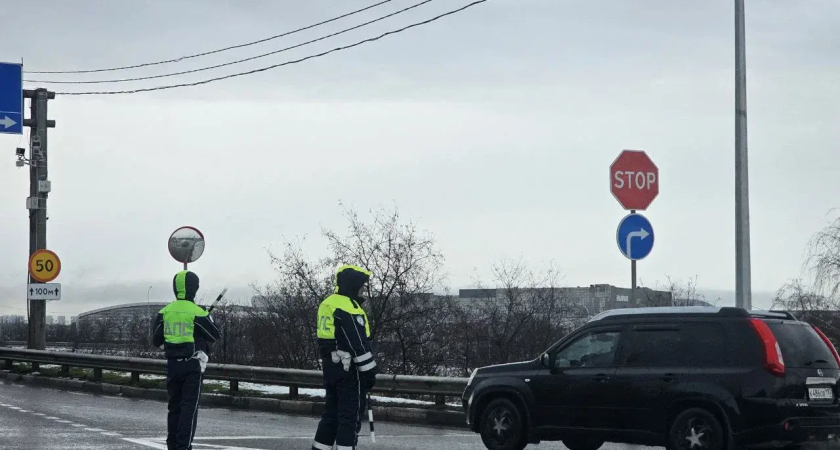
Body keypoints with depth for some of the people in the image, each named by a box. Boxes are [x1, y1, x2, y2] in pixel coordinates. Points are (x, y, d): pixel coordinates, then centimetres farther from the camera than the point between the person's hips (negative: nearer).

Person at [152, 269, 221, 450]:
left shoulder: (165, 312, 2)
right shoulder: (197, 312, -12)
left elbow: (157, 340, 8)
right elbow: (215, 335, -1)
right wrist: (208, 318, 15)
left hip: (172, 365, 5)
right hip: (192, 366, -5)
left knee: (174, 406, 15)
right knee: (189, 407, -3)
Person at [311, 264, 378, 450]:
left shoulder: (327, 304, 14)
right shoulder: (348, 307, -18)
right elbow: (359, 344, -20)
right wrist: (369, 371, -15)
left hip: (331, 367, 9)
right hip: (349, 369, -9)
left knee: (332, 413, 14)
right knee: (351, 415, -5)